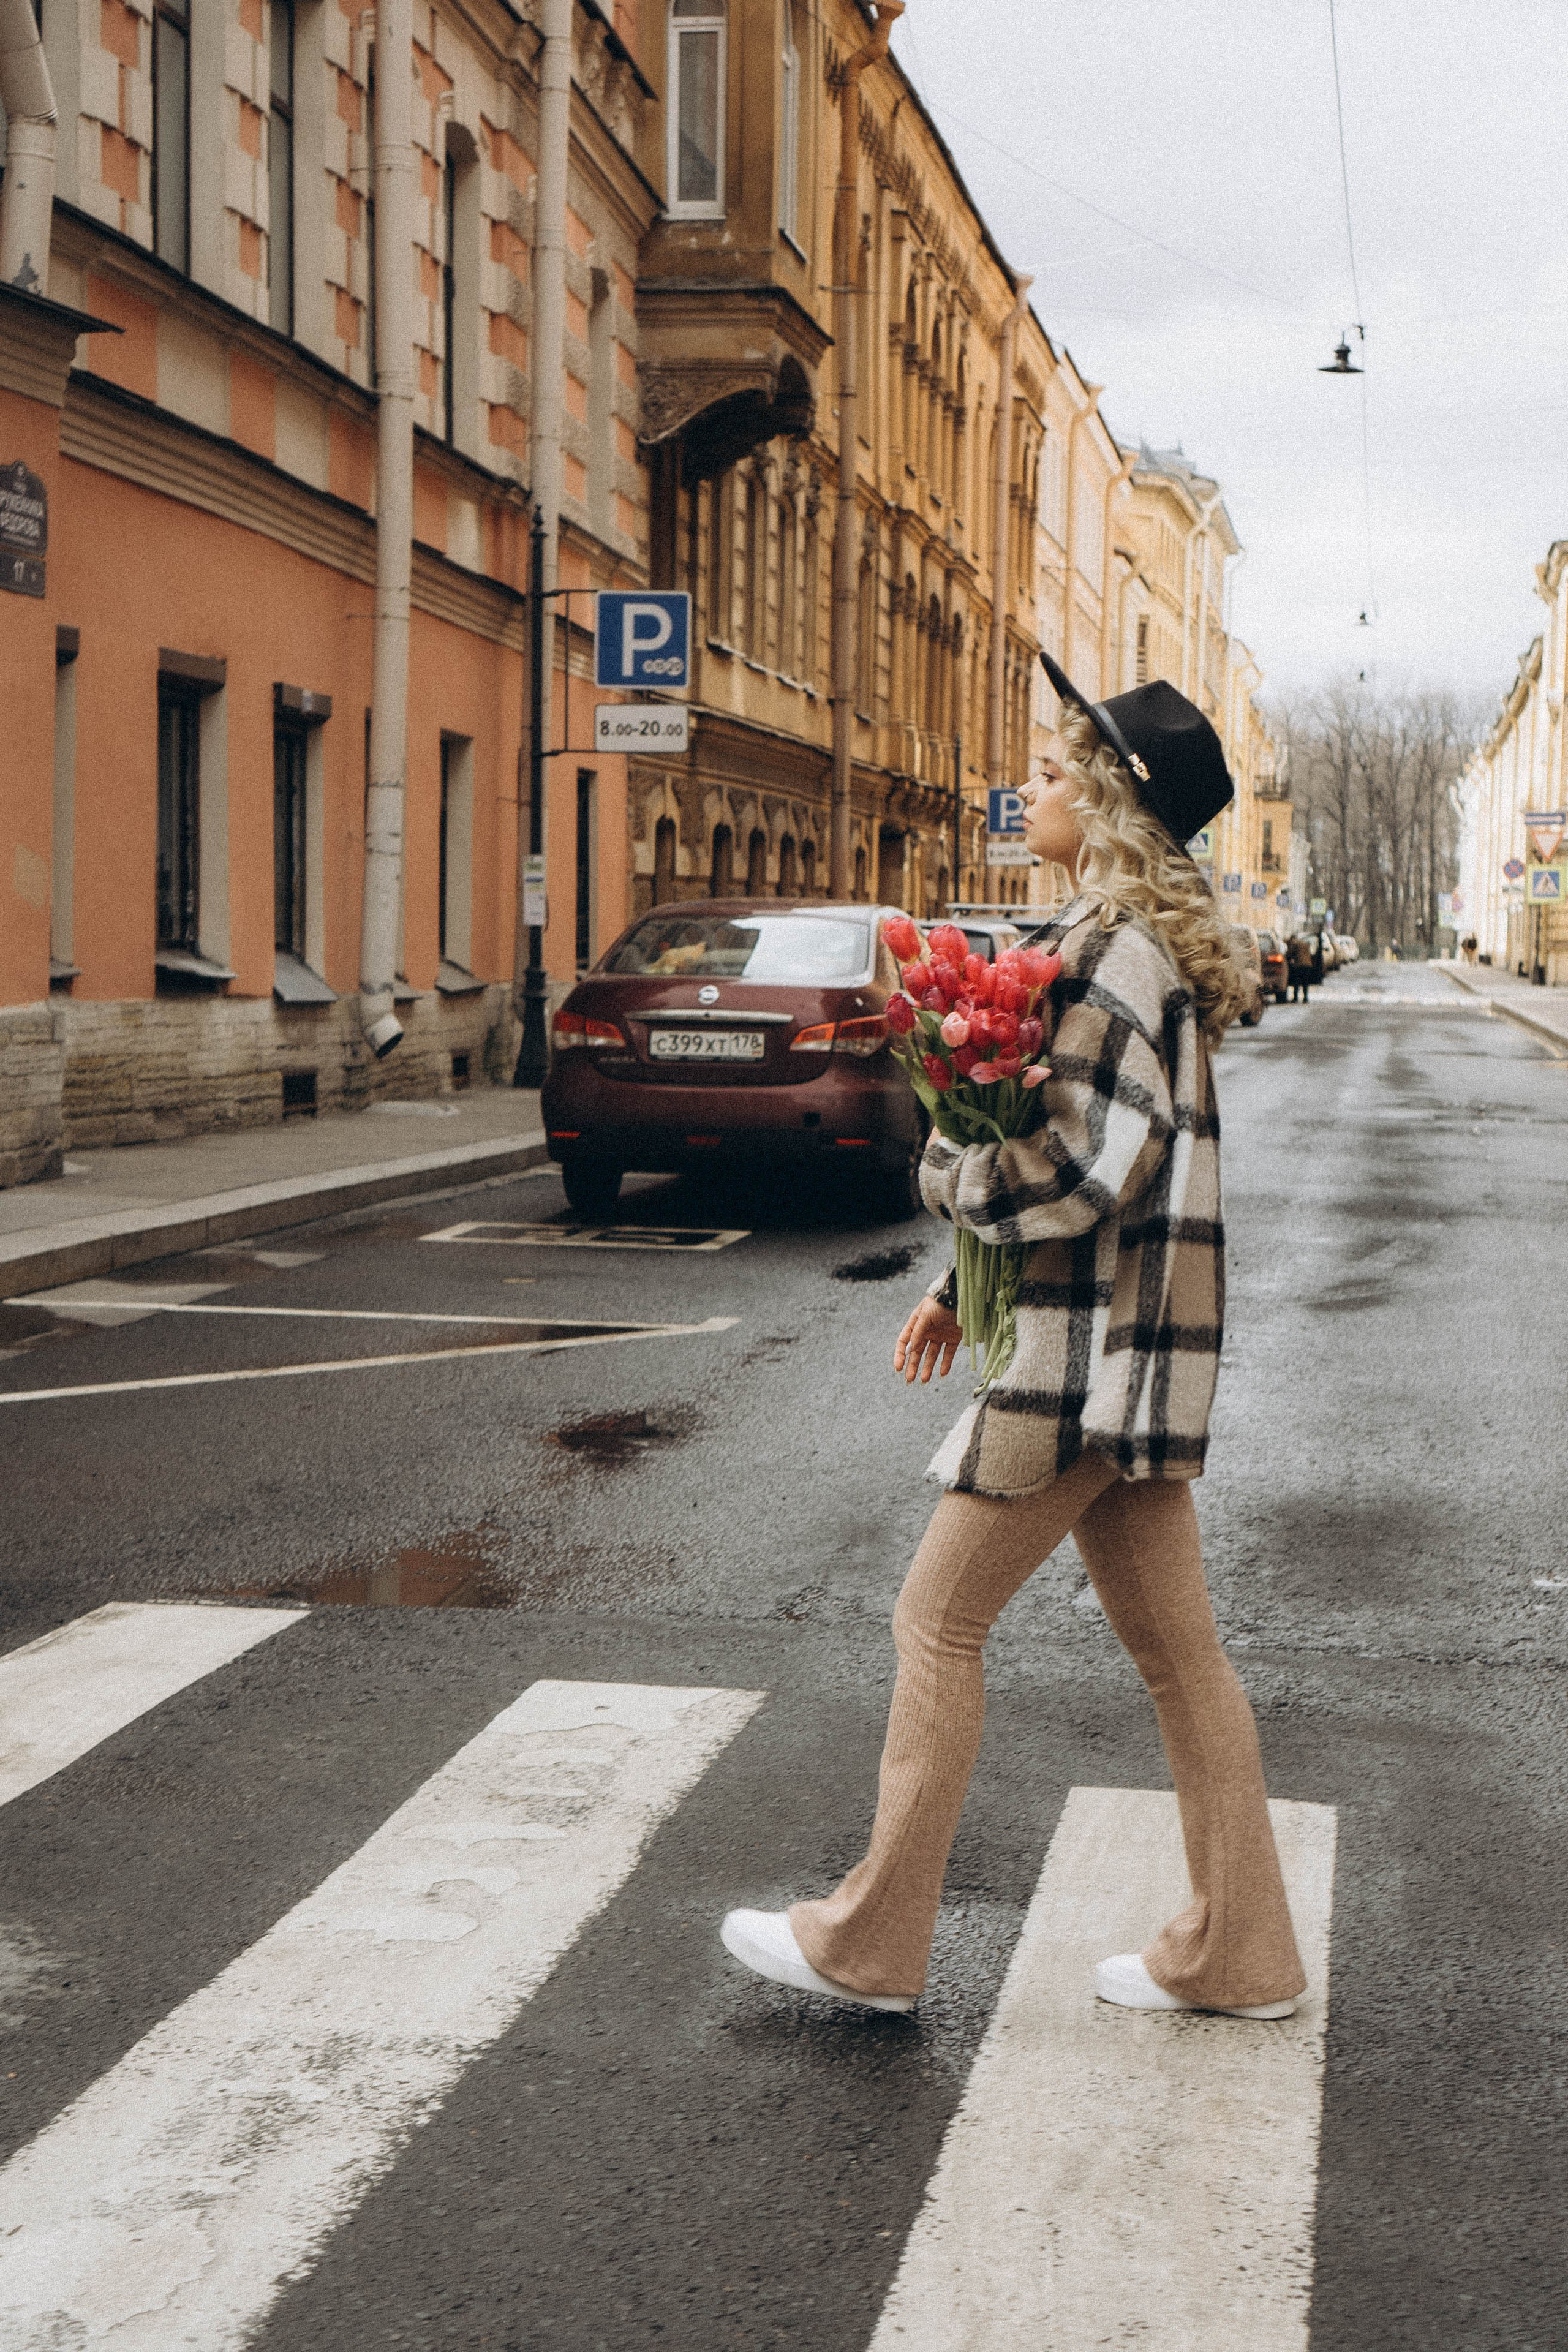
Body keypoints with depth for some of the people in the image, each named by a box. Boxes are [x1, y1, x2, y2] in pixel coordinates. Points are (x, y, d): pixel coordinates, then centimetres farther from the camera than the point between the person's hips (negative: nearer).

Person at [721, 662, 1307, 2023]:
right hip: (1132, 1344, 10)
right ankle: (1234, 1953, 18)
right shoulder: (1158, 941, 16)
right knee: (1173, 1644, 12)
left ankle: (871, 1943, 10)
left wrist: (950, 1172, -8)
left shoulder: (1108, 949, -16)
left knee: (941, 1621, 0)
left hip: (1091, 1348, -10)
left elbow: (1093, 1160, -24)